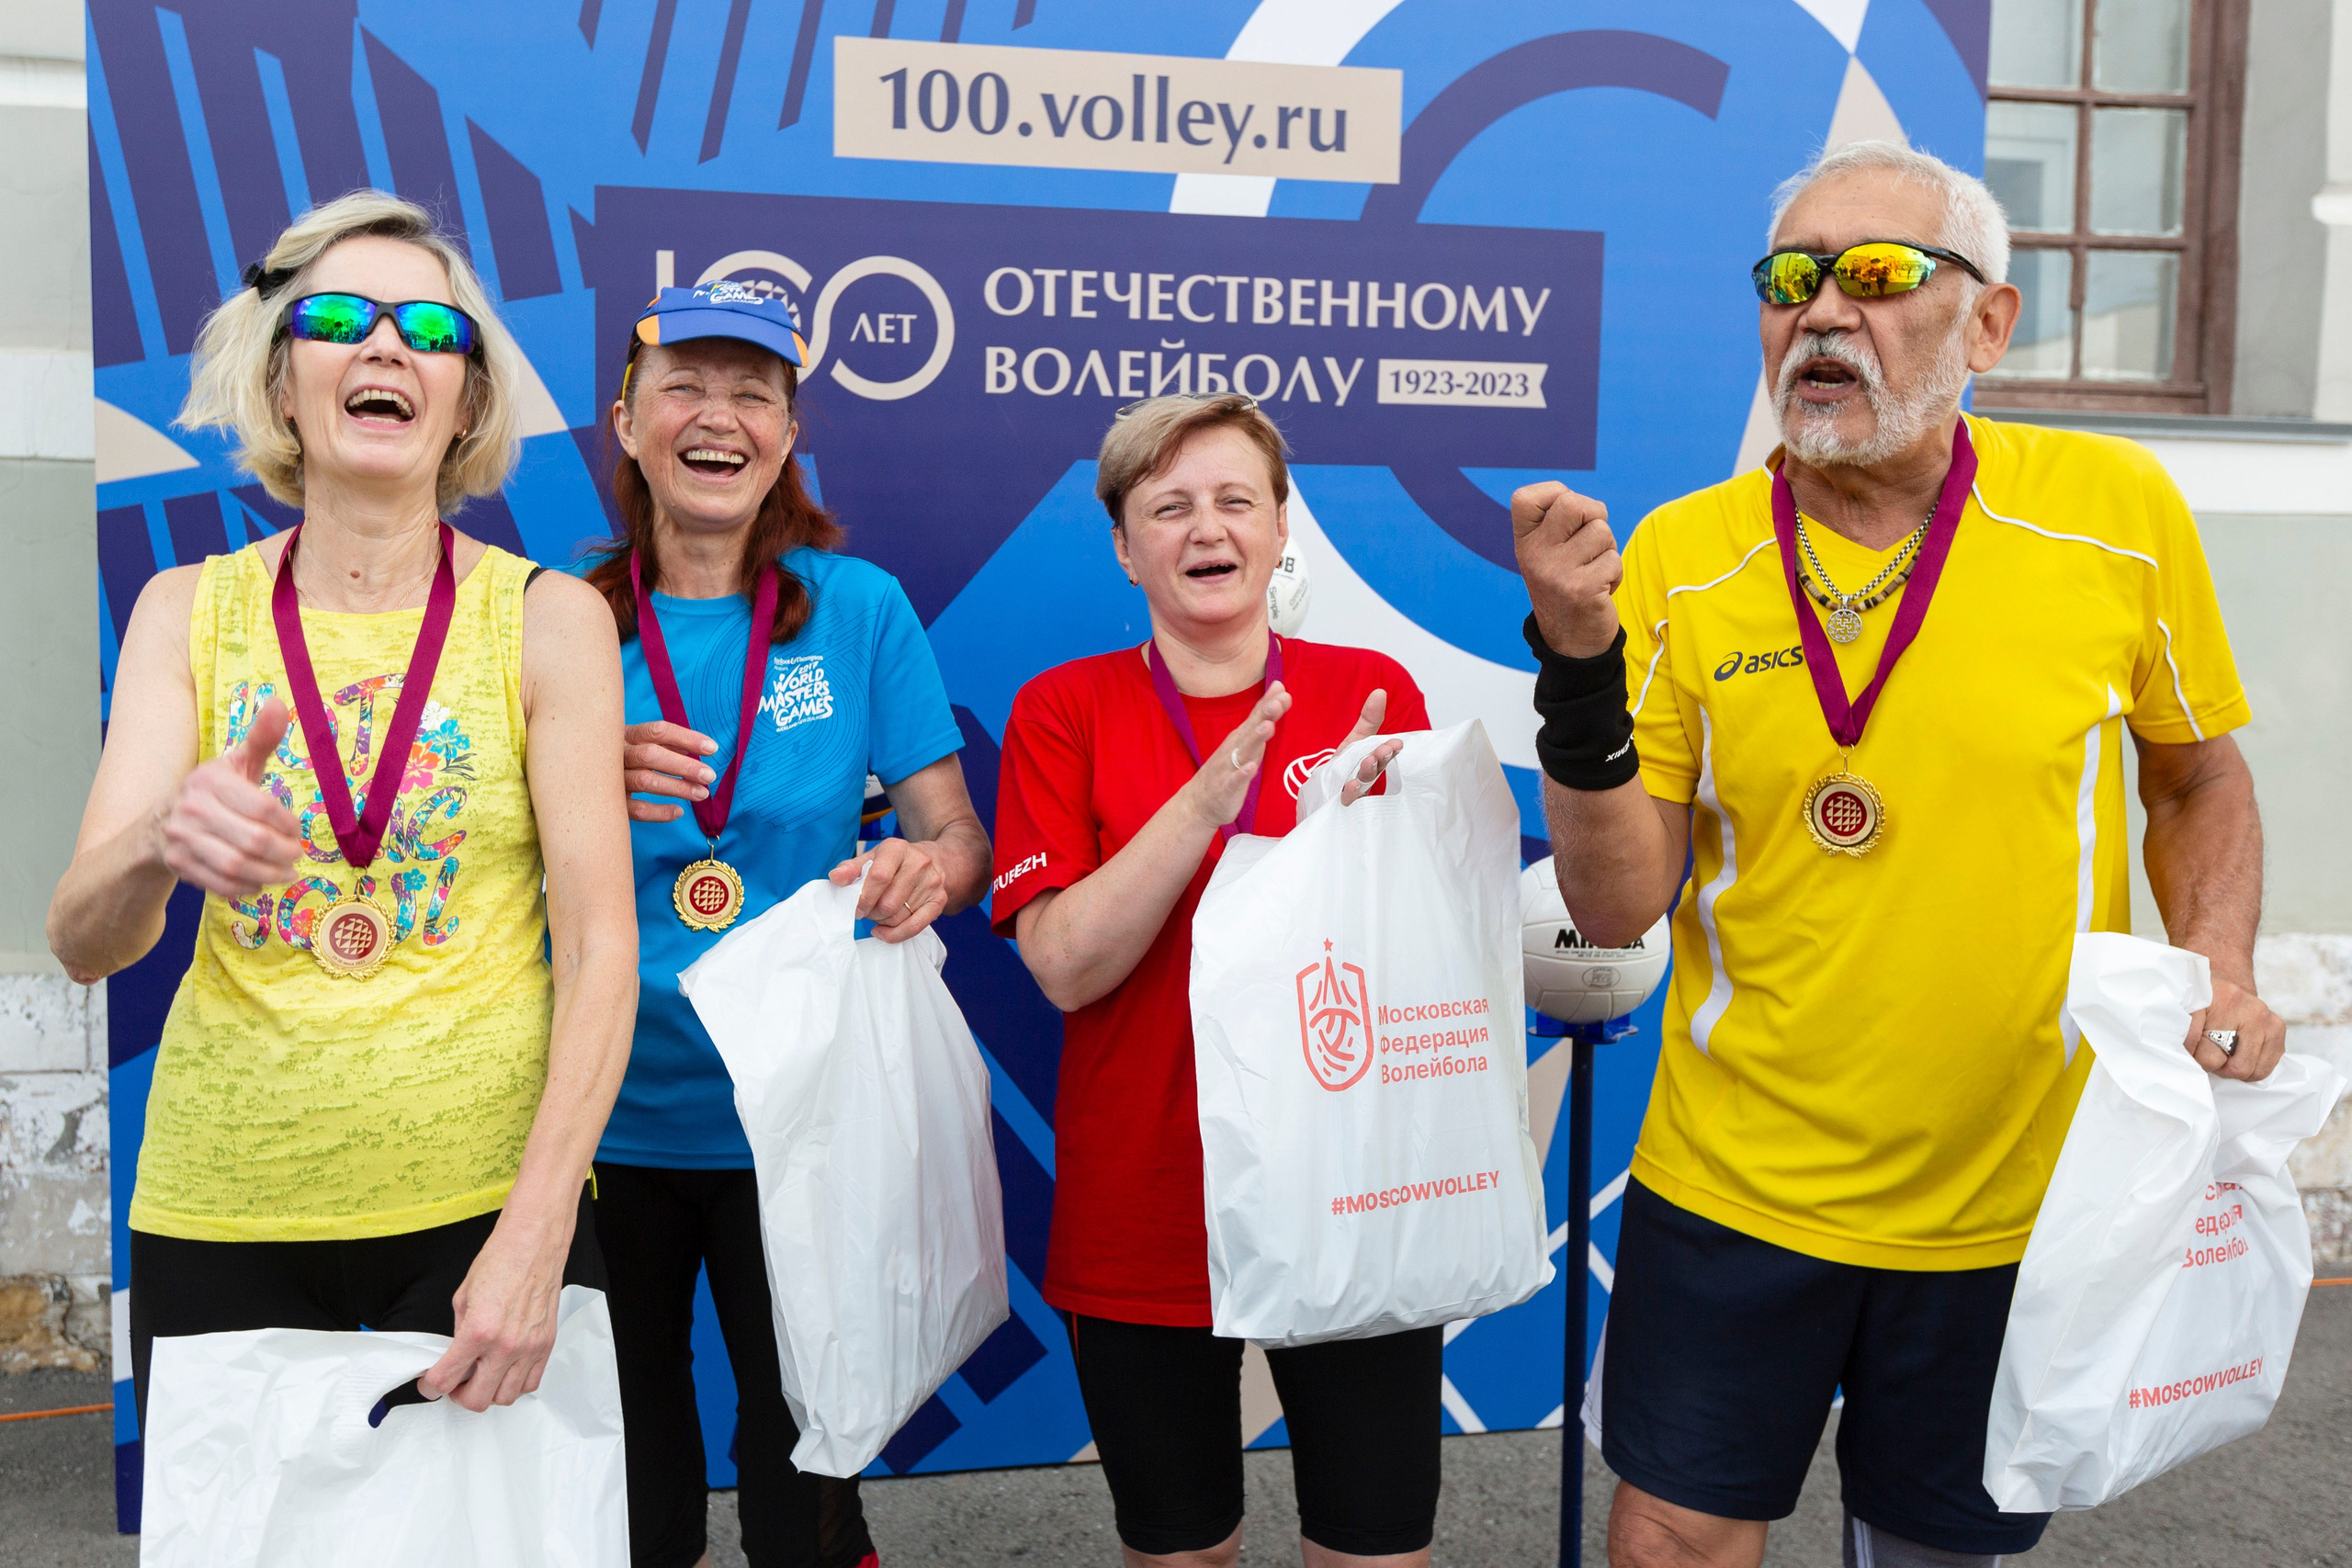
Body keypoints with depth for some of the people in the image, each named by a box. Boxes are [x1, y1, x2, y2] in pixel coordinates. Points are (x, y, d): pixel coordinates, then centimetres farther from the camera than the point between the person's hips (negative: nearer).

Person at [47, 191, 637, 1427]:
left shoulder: (551, 618, -3)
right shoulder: (187, 611, 3)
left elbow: (601, 945, -6)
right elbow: (81, 944, -4)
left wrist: (537, 1233, -15)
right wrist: (158, 848, -27)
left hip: (486, 1192, -1)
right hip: (223, 1204, 2)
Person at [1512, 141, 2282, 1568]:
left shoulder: (2119, 512, -8)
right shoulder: (1680, 558, -9)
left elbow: (2201, 777, 8)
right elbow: (1617, 906, -10)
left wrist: (2220, 965, -8)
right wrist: (1582, 664, -23)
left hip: (2013, 1204, 1)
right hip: (1735, 1181, 0)